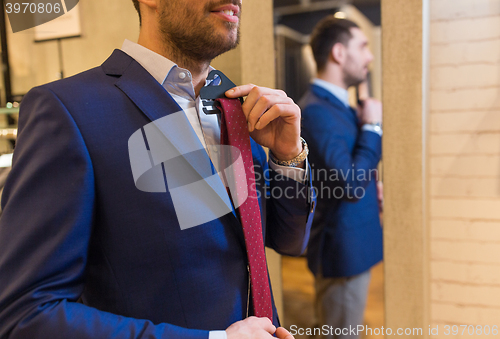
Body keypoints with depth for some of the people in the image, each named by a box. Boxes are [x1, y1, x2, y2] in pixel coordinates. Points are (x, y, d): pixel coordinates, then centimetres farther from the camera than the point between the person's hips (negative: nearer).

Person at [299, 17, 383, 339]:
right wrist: (373, 127, -18)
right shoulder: (316, 110, -22)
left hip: (355, 244, 10)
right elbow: (349, 185, -27)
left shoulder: (339, 105, 10)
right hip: (343, 249, -10)